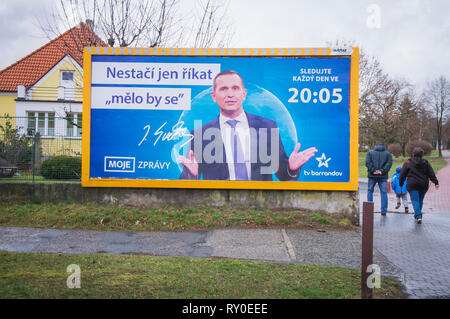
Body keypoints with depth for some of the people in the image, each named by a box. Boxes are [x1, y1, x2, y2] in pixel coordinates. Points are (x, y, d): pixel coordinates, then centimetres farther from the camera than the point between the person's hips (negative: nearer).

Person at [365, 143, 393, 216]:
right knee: (384, 192, 5)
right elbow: (389, 163, -5)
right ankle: (384, 211, 3)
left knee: (370, 191, 13)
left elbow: (367, 162, -6)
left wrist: (373, 170, -10)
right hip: (383, 176, 0)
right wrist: (382, 171, -11)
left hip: (372, 175, 0)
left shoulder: (370, 152, 8)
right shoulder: (388, 154, 11)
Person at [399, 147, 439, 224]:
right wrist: (436, 182, 5)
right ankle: (417, 214, 27)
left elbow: (402, 174, 2)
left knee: (415, 200, -5)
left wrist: (401, 183, 13)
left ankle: (418, 216, -20)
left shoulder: (408, 163, -1)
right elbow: (431, 174, 5)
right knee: (420, 200, 17)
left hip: (412, 185, -4)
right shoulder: (426, 163, 9)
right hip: (423, 185, 4)